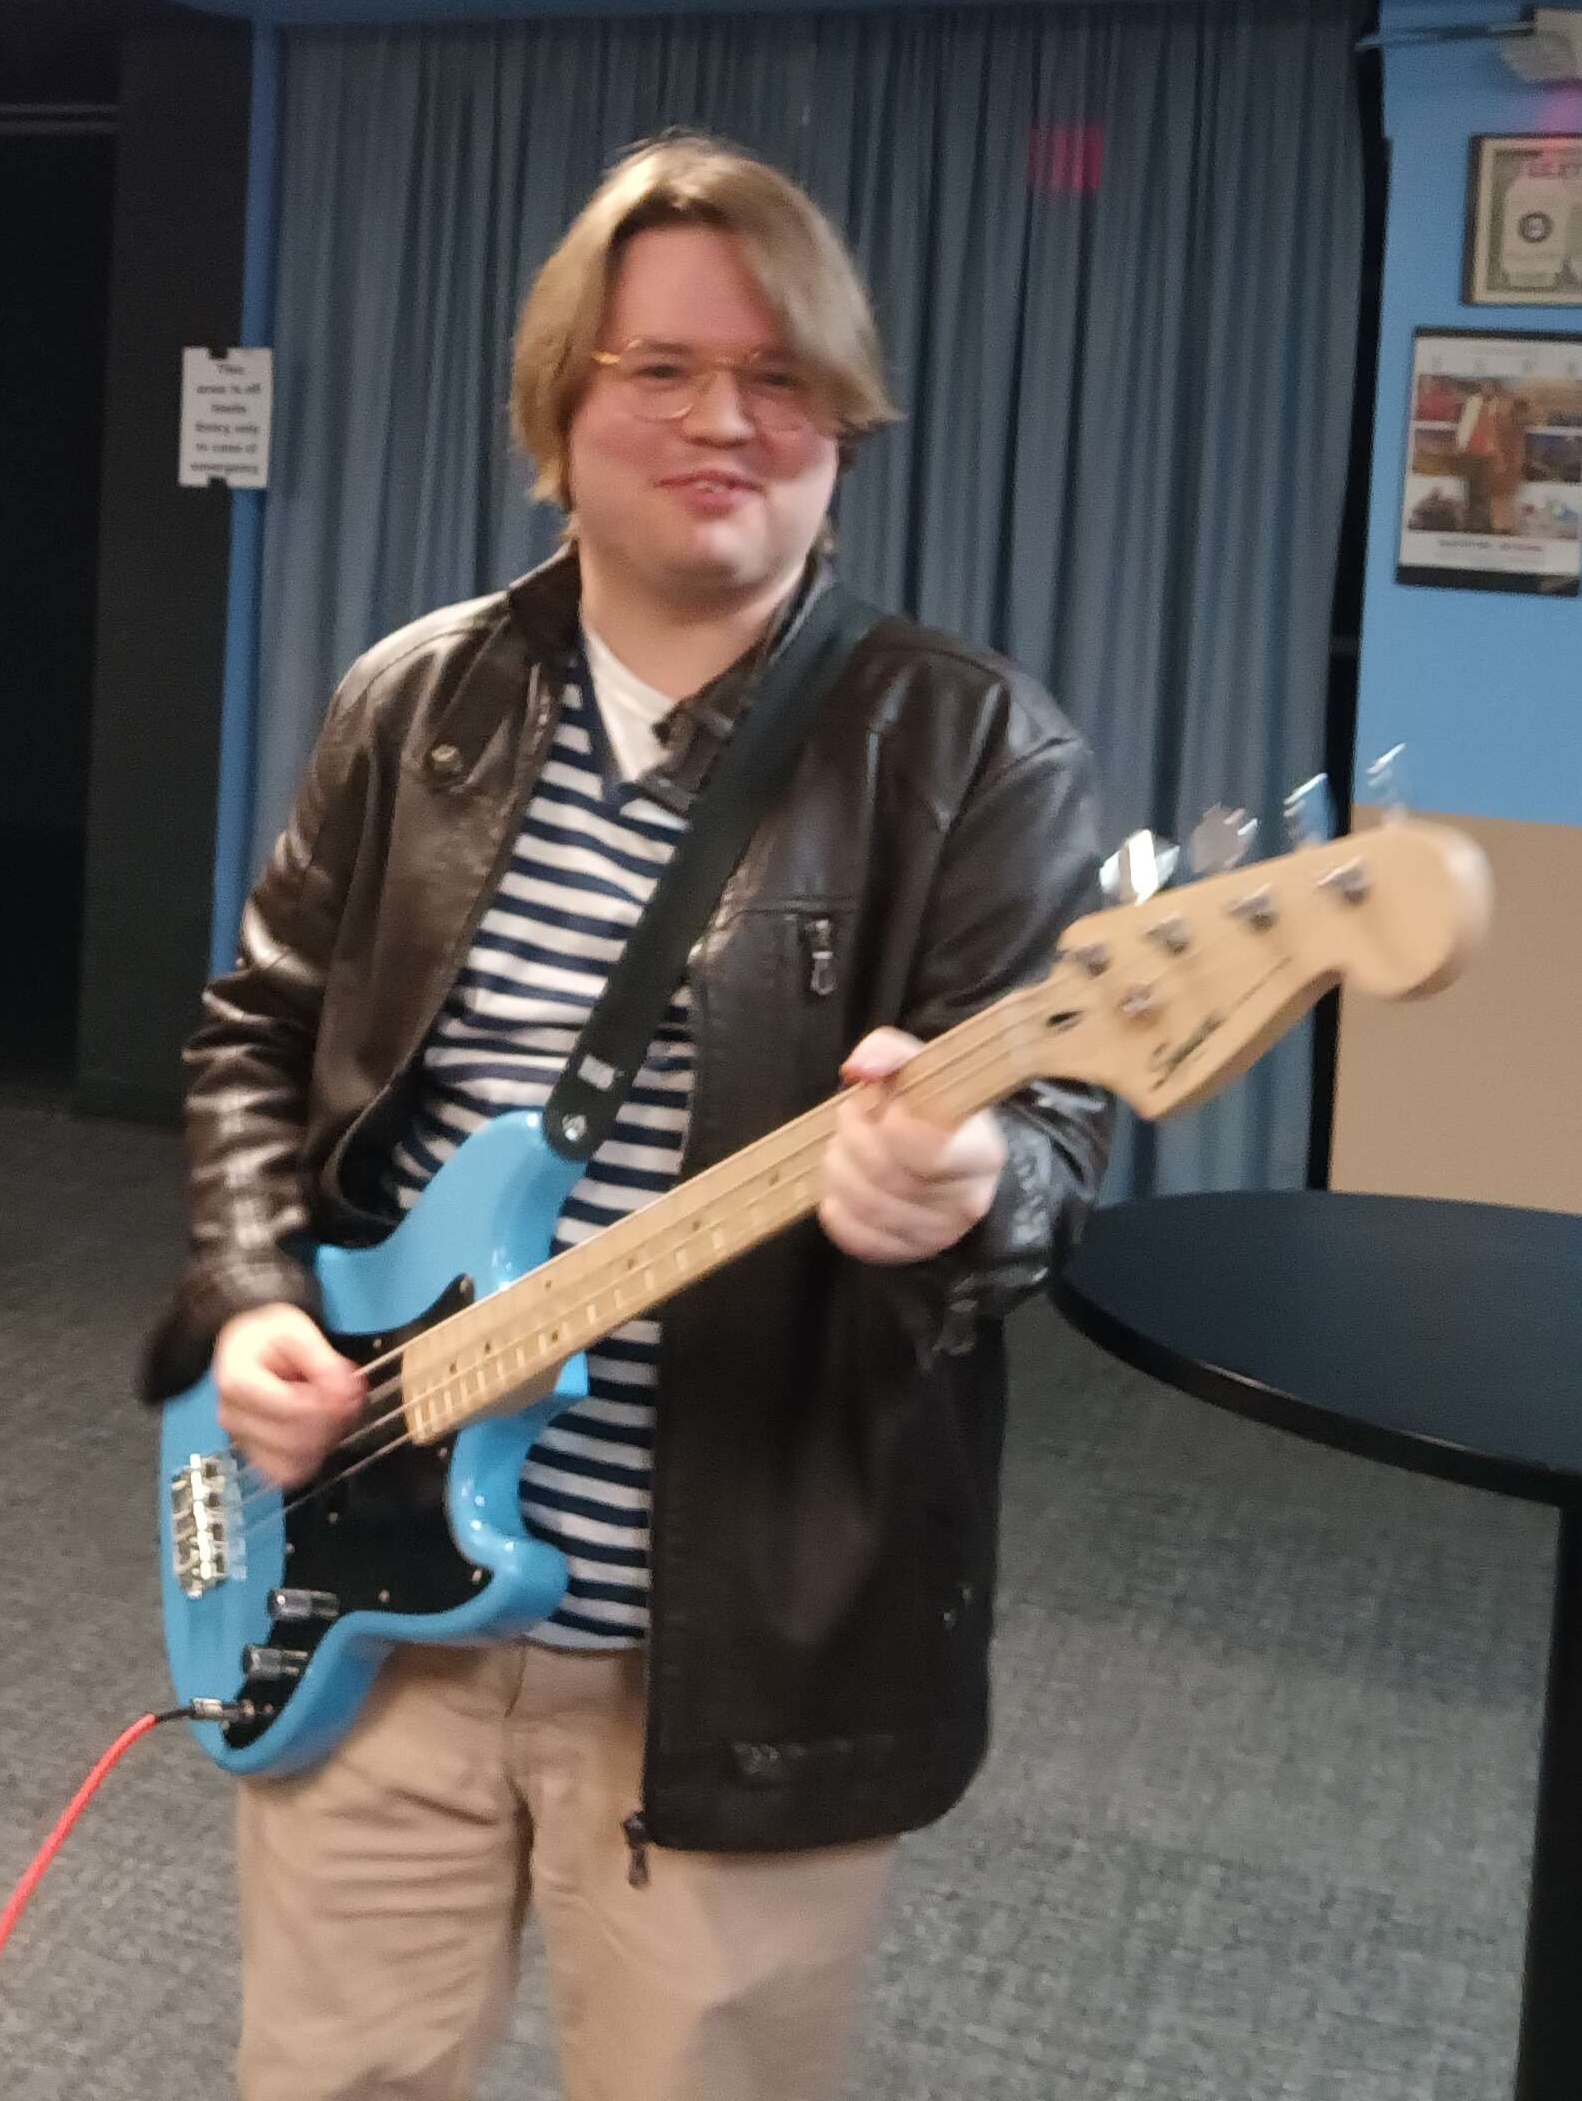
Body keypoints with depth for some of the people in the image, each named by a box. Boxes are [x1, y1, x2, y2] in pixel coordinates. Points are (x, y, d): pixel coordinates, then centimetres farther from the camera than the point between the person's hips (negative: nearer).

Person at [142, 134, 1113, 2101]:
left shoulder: (979, 749, -7)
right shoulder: (414, 701, 6)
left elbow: (1053, 1124, -13)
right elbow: (260, 1032, 13)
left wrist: (964, 1187, -36)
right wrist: (251, 1300, -2)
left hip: (744, 1648, -3)